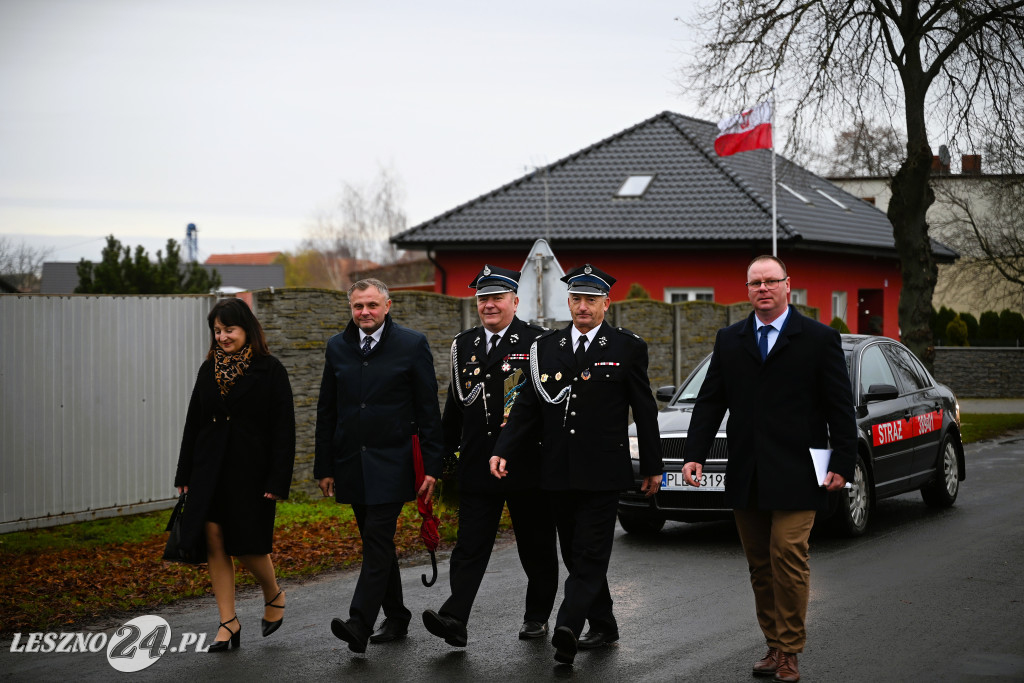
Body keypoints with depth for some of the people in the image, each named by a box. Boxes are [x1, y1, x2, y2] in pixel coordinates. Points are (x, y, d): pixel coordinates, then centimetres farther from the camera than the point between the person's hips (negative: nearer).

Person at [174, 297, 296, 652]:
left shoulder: (270, 370, -5)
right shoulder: (209, 370, 10)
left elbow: (283, 429, -8)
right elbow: (193, 423, 13)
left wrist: (277, 481, -14)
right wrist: (184, 475, 10)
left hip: (250, 472, -5)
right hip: (210, 471, 5)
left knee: (247, 545, -2)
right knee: (215, 543, -1)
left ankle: (274, 595, 27)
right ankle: (228, 622, 6)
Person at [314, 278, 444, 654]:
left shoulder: (412, 345, -2)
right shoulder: (337, 347, 10)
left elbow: (428, 410, -3)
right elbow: (327, 412, 13)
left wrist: (431, 465, -8)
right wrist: (324, 467, 10)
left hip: (391, 463, -5)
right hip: (352, 464, 5)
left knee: (378, 538, -13)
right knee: (376, 541, 11)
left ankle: (359, 623, -19)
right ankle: (396, 617, 23)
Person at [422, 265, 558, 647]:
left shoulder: (538, 343, -3)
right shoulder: (464, 345, 12)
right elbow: (455, 405, 17)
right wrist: (444, 453, 15)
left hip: (528, 465, -3)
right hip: (477, 468, 3)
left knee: (536, 547, 9)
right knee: (470, 545, -5)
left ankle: (537, 617, 24)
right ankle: (454, 619, -12)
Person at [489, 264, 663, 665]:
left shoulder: (628, 348, 1)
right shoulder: (546, 348, 10)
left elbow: (645, 410, 4)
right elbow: (527, 407, 9)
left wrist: (653, 467, 4)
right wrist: (504, 451, -4)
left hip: (602, 472, -5)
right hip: (560, 473, 5)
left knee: (590, 555, -11)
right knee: (575, 554, 11)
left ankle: (567, 627, -24)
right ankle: (603, 628, 24)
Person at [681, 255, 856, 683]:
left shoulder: (819, 339, 1)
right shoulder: (729, 341, 12)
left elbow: (841, 407, 0)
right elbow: (710, 402, 11)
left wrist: (842, 464, -7)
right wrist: (694, 454, 0)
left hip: (794, 474, -4)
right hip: (746, 478, 4)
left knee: (788, 559, -10)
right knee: (760, 567, 8)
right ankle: (774, 645, 17)